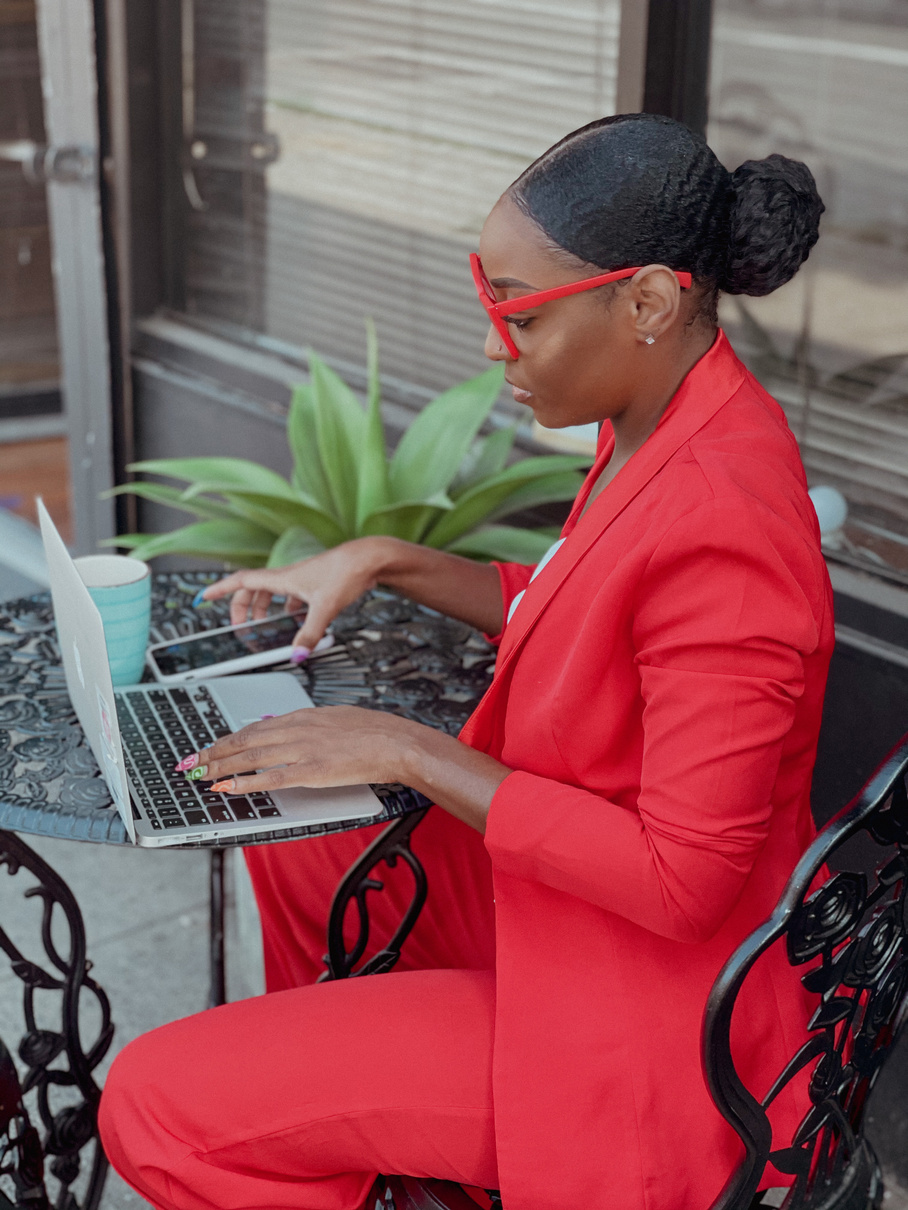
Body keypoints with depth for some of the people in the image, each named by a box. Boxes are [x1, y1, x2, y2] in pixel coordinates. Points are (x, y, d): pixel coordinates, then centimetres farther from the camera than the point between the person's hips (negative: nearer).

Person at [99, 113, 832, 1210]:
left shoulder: (719, 523, -32)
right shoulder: (665, 426, -1)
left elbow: (680, 882, -29)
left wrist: (409, 751, -24)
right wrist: (388, 562, 5)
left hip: (639, 1017, -10)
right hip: (561, 885, 10)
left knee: (155, 1103, -10)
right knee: (287, 845, 28)